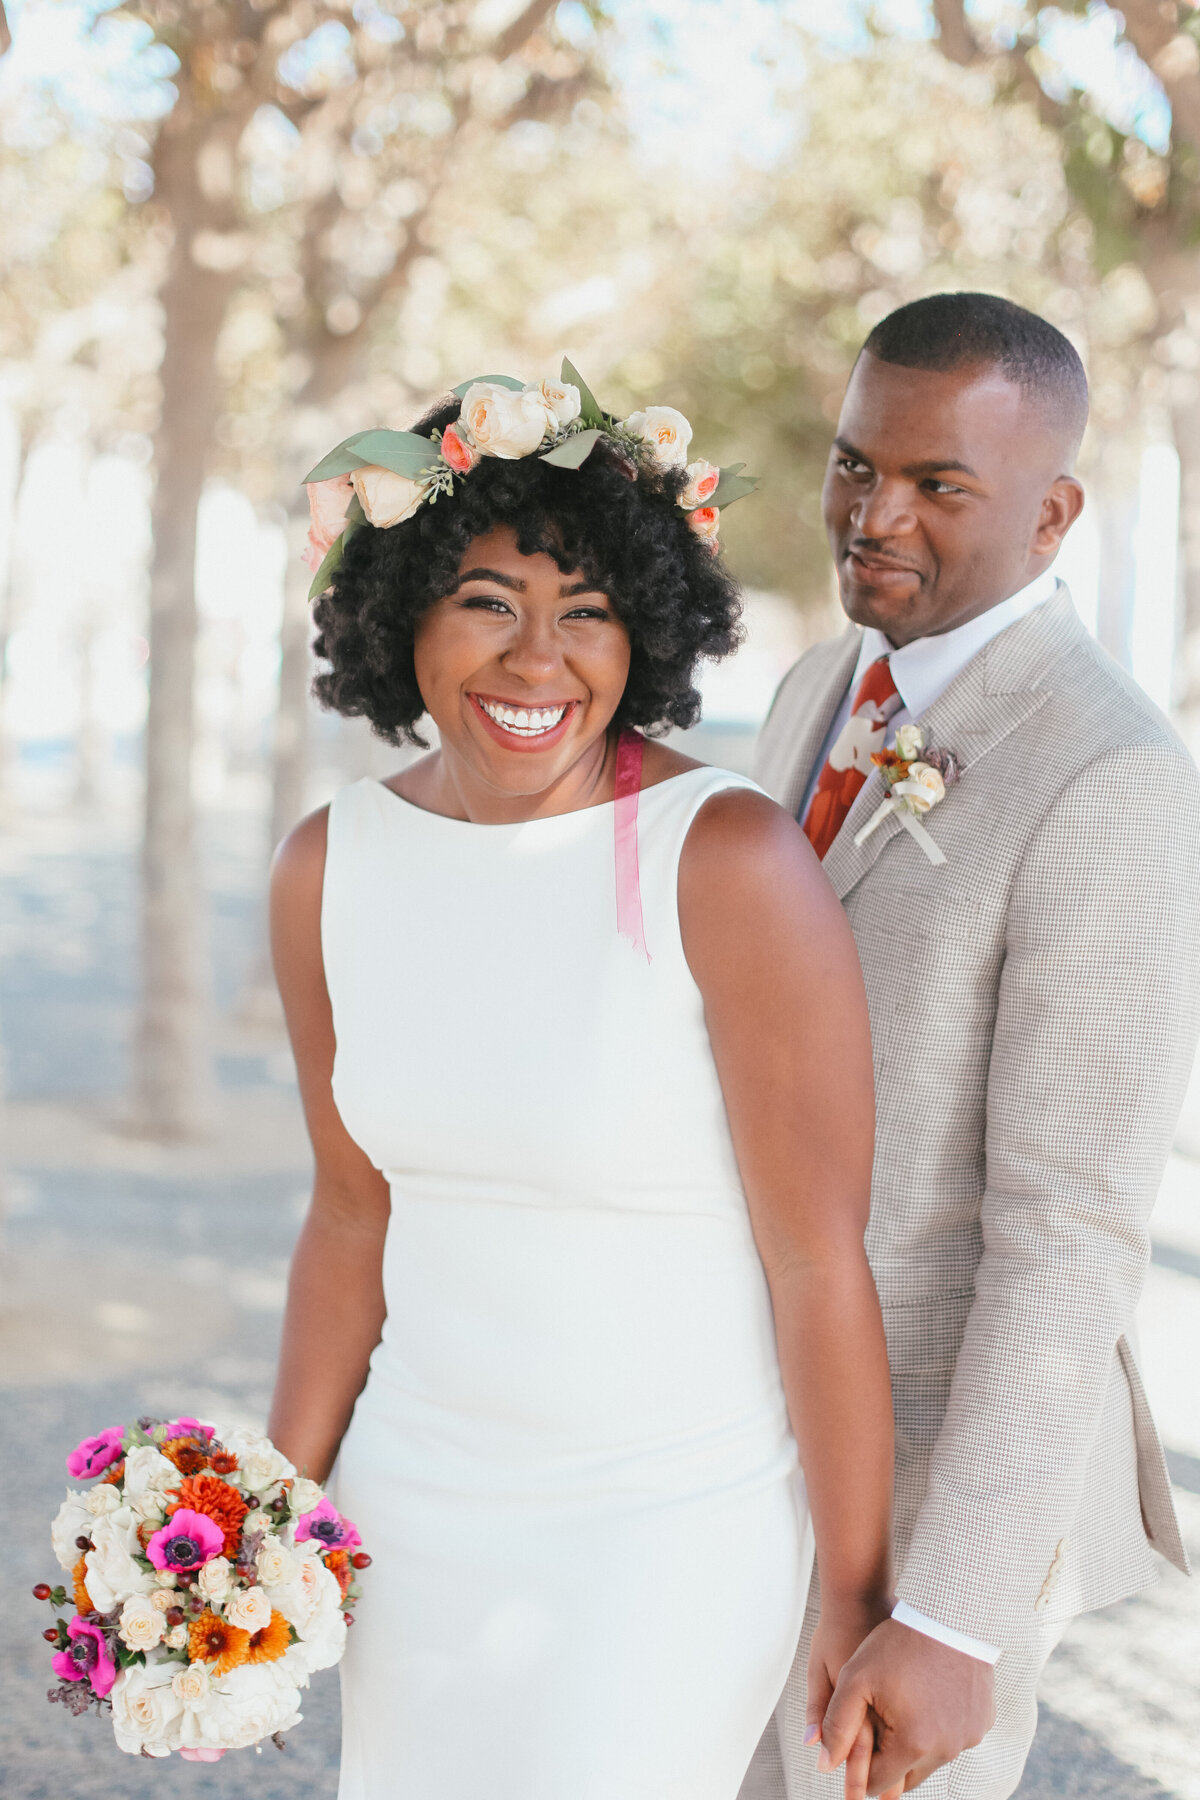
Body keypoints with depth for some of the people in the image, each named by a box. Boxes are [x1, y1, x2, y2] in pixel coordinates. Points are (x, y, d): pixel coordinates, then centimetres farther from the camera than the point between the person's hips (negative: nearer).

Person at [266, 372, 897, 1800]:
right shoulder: (328, 873, -4)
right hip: (419, 1504, 5)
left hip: (675, 1523, -5)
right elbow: (355, 1215, 7)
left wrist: (856, 1610, -13)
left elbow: (820, 1261, -17)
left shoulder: (728, 862, -21)